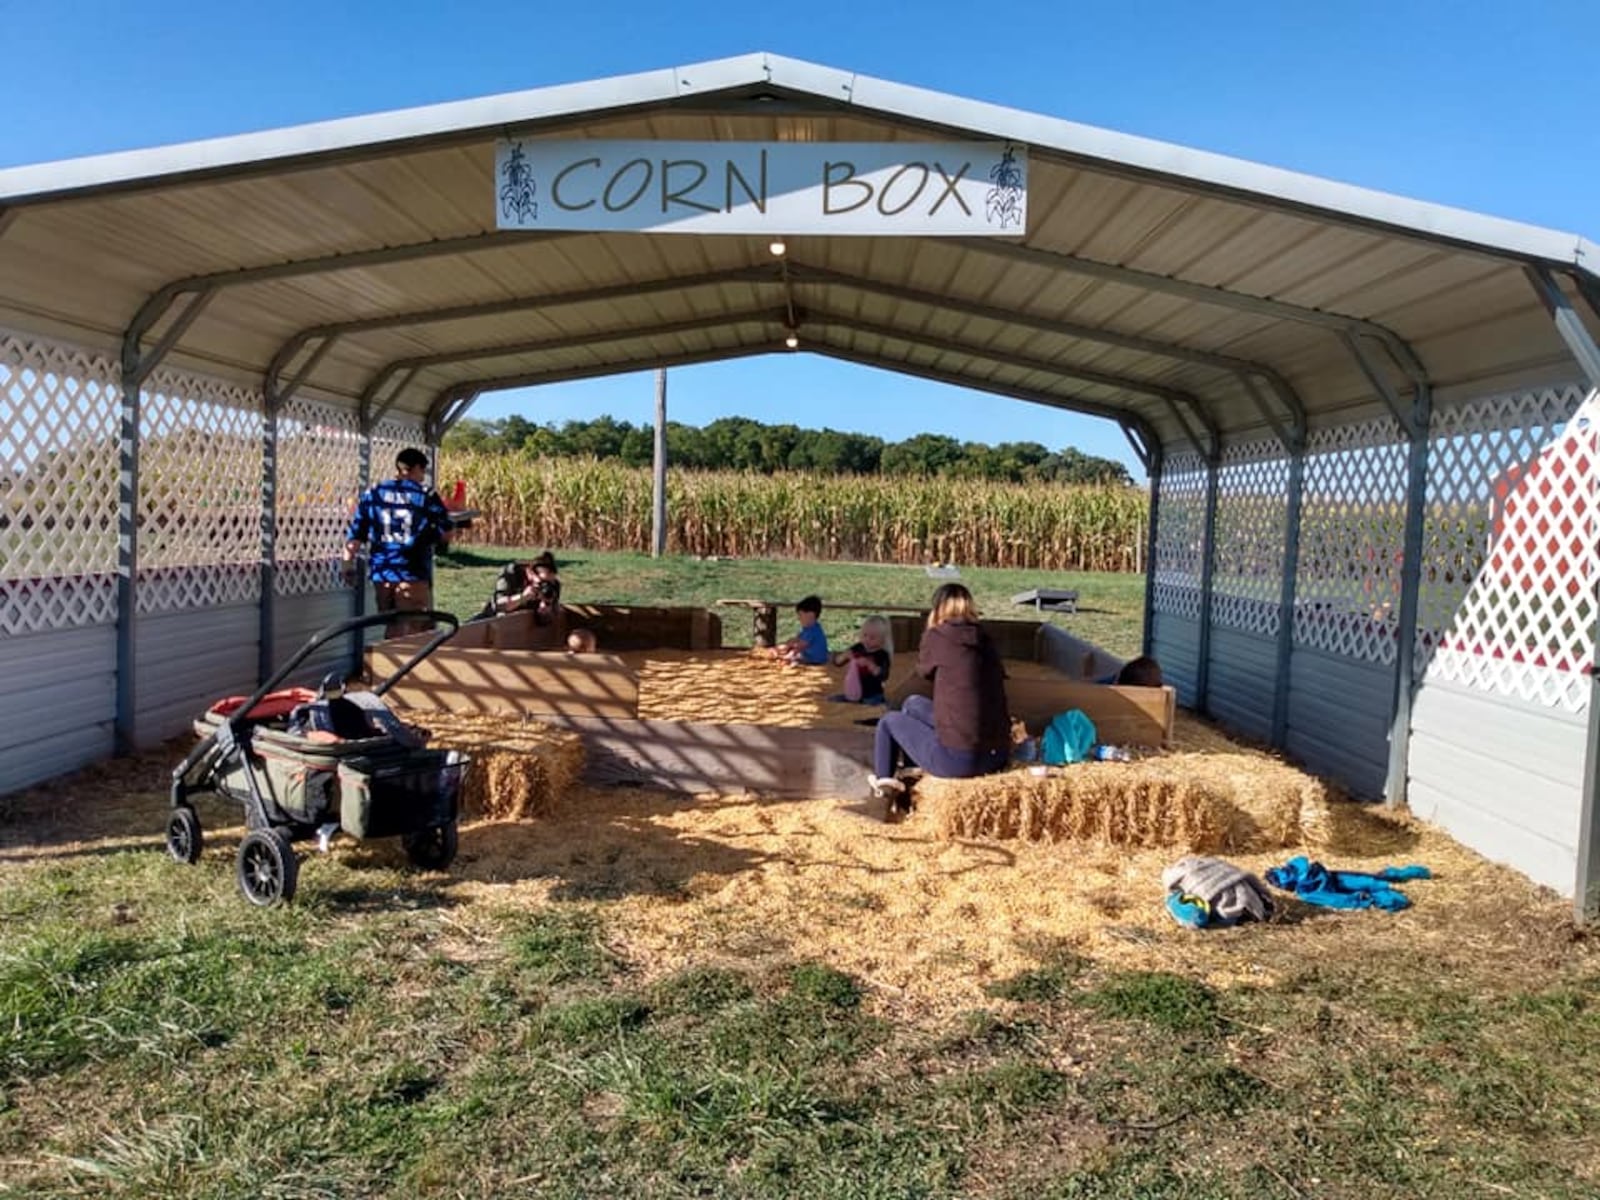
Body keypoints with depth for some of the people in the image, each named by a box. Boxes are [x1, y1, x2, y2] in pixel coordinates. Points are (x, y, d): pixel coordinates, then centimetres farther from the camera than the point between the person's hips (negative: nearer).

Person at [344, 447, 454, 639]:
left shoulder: (373, 493, 7)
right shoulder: (427, 495, -3)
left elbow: (355, 535, 4)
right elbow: (446, 535, -1)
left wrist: (348, 563, 12)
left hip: (381, 575, 4)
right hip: (413, 576, -4)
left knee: (392, 631, 16)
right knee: (416, 635, -1)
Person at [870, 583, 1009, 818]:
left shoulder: (937, 637, -5)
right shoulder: (984, 640, 9)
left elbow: (923, 670, 15)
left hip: (958, 760, -6)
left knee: (890, 721, 21)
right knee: (913, 704, 28)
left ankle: (884, 786, 39)